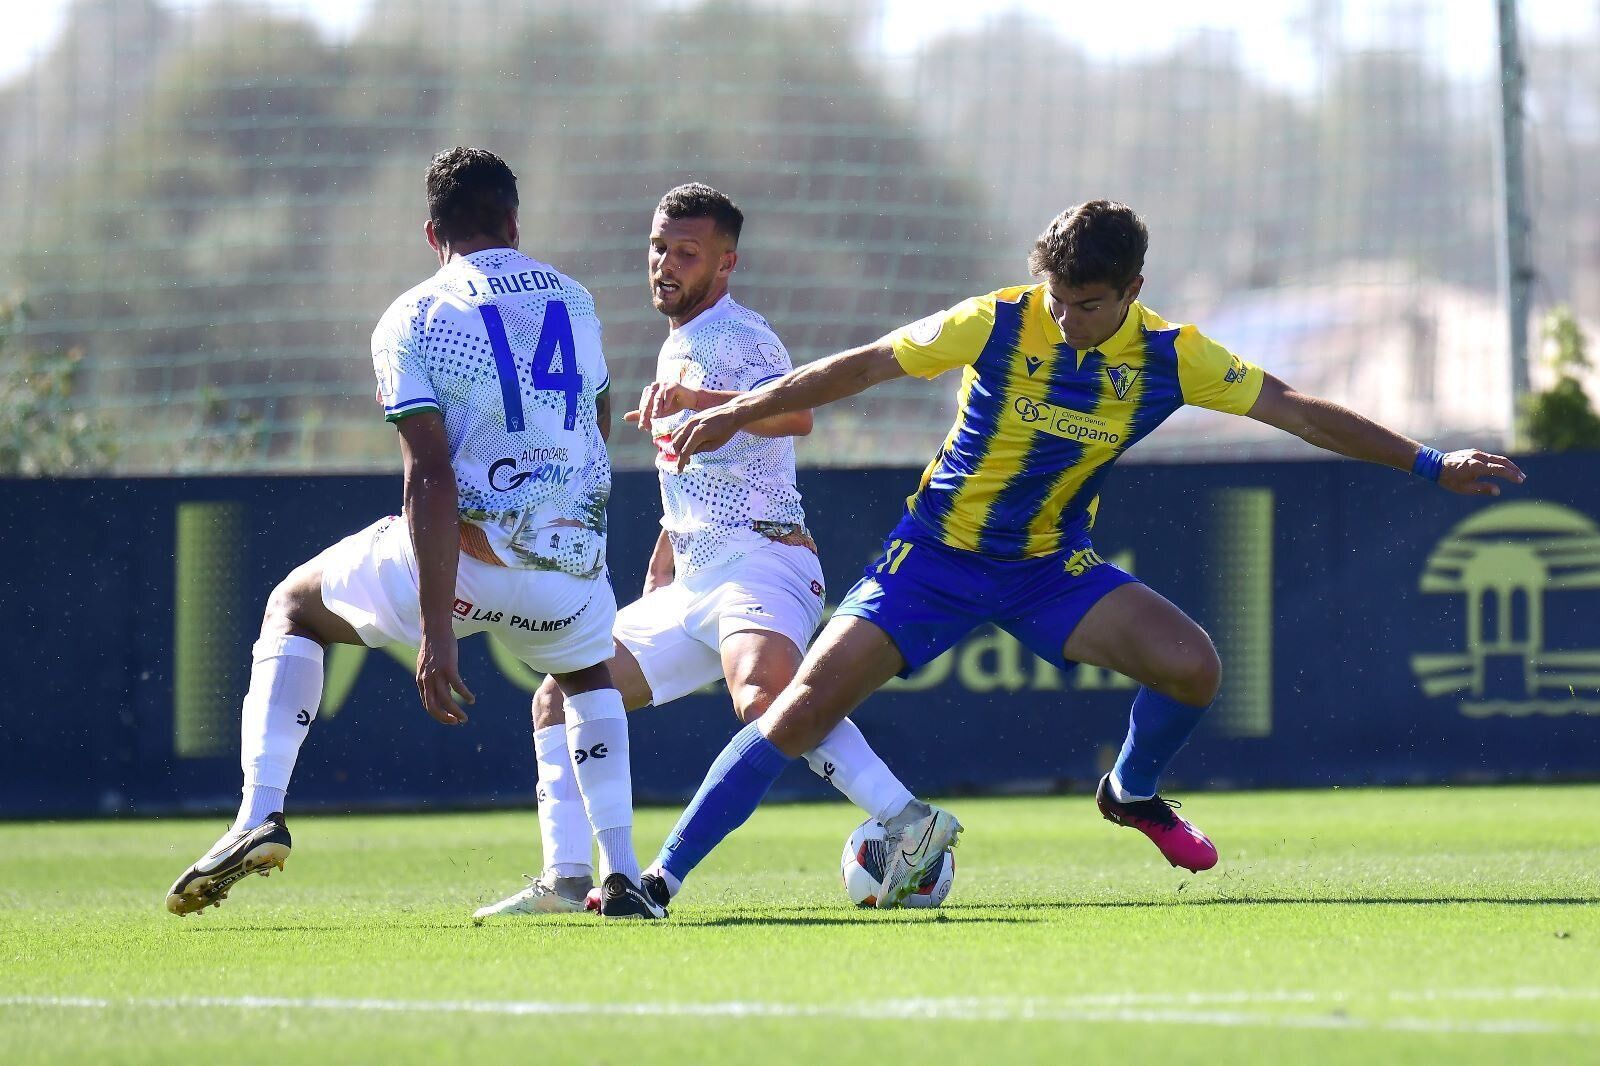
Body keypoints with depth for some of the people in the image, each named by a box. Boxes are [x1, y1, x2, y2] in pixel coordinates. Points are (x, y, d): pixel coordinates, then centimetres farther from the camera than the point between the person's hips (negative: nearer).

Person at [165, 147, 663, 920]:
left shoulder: (412, 322, -3)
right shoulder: (576, 302, 11)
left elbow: (431, 478, -12)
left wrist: (436, 631, -16)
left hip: (463, 559, -3)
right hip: (570, 566, 3)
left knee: (293, 606, 23)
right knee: (588, 673, 38)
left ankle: (261, 816, 6)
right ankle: (622, 877, 23)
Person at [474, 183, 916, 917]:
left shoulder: (738, 339, -9)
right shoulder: (677, 349, 21)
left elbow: (795, 413, -32)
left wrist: (693, 399, -44)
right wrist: (654, 586, 30)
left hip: (760, 561, -10)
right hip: (693, 580, 10)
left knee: (764, 699, -38)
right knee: (560, 697, 9)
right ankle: (566, 880, 8)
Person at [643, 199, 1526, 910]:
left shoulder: (1171, 358, -11)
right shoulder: (997, 325, -17)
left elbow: (1296, 412, -5)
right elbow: (863, 367, -9)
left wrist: (1428, 465, -5)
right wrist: (736, 414, -10)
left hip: (1053, 568, 2)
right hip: (937, 555, -2)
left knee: (1191, 665, -19)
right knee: (803, 708, -16)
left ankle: (1132, 793, 13)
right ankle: (664, 874, -7)